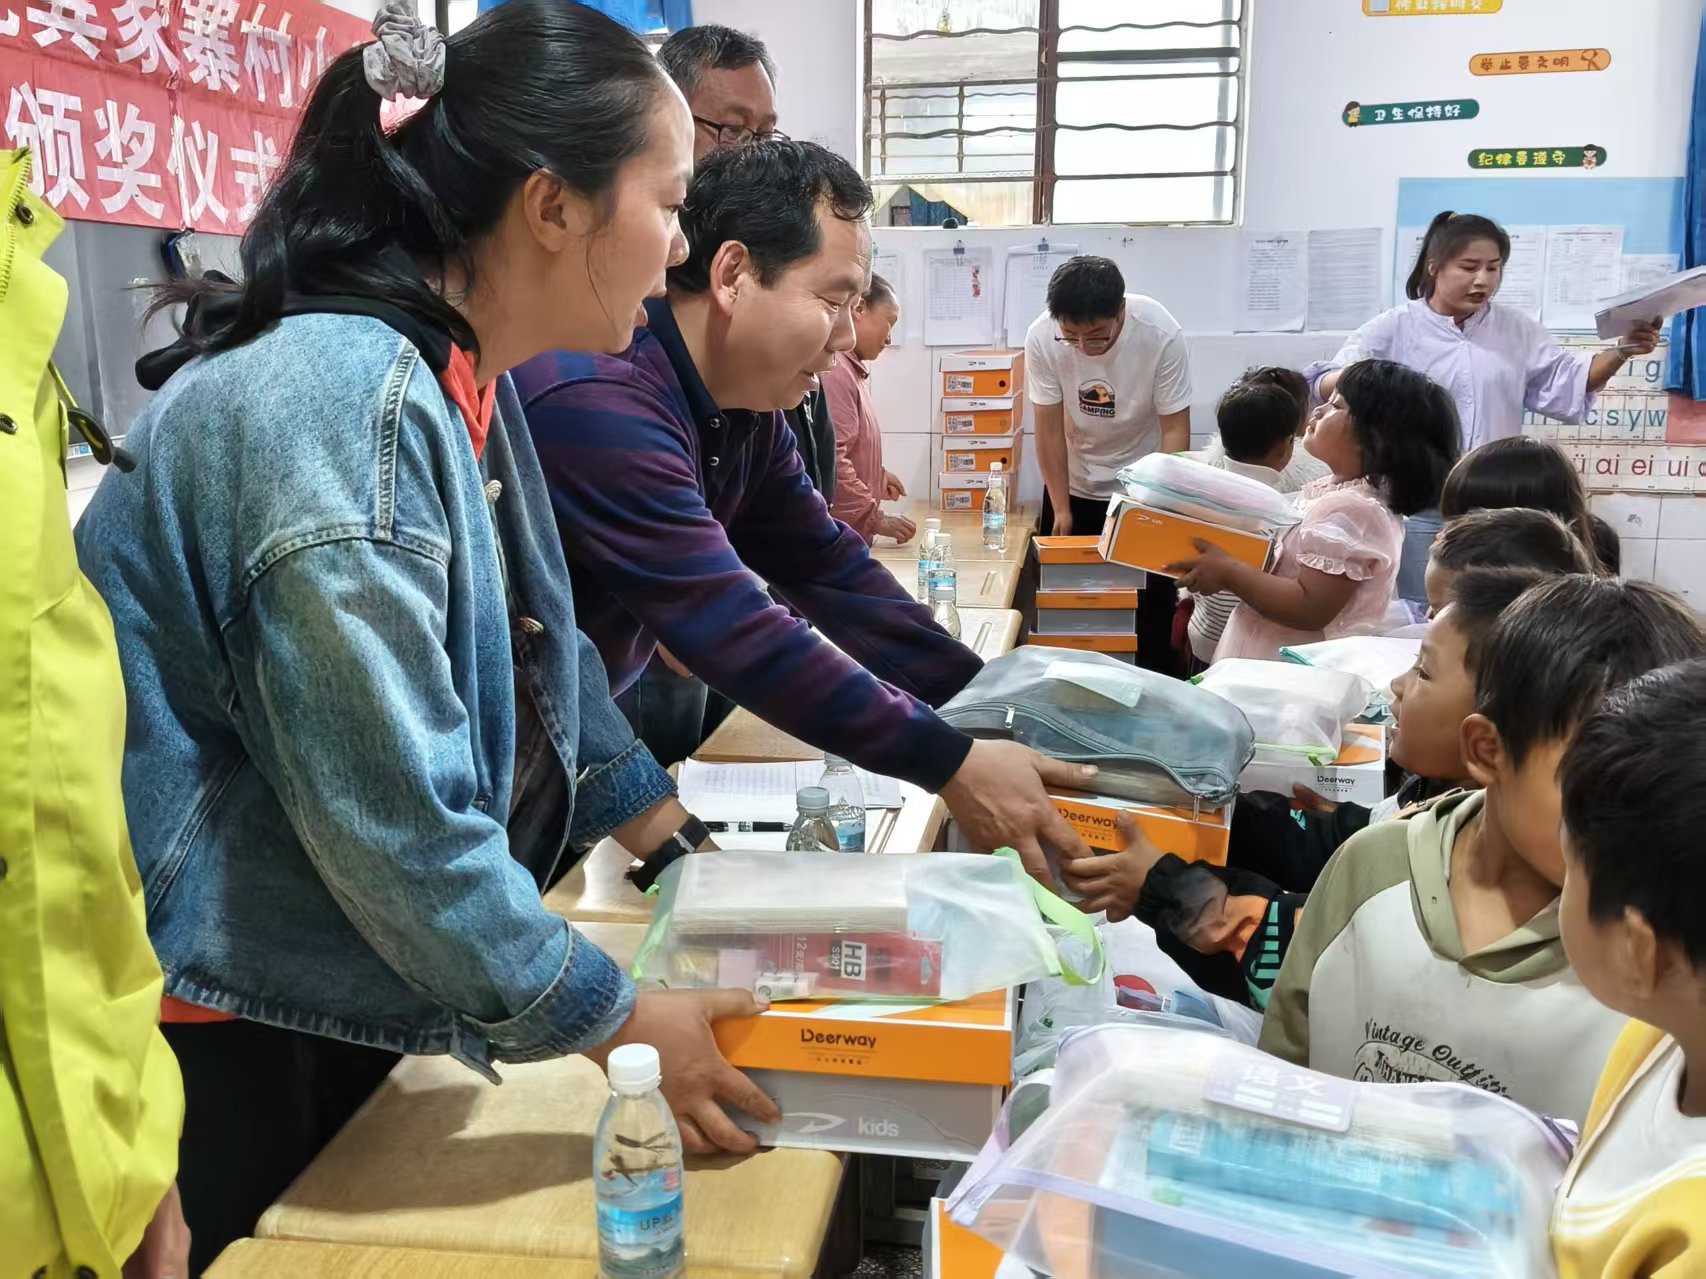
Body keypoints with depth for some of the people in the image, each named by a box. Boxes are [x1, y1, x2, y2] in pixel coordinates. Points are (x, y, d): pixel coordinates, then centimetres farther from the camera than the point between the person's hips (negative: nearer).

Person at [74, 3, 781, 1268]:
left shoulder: (461, 387, 0)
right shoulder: (344, 404, -29)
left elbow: (542, 662, 10)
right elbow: (394, 819, -29)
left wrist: (695, 865, 11)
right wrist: (621, 1026, -18)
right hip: (205, 1027, -8)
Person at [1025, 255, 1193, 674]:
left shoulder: (1162, 335, -25)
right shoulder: (1042, 338, -21)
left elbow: (1175, 430, -19)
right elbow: (1049, 429, -13)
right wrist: (1061, 509, -11)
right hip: (1073, 486, 2)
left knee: (1152, 604, -2)